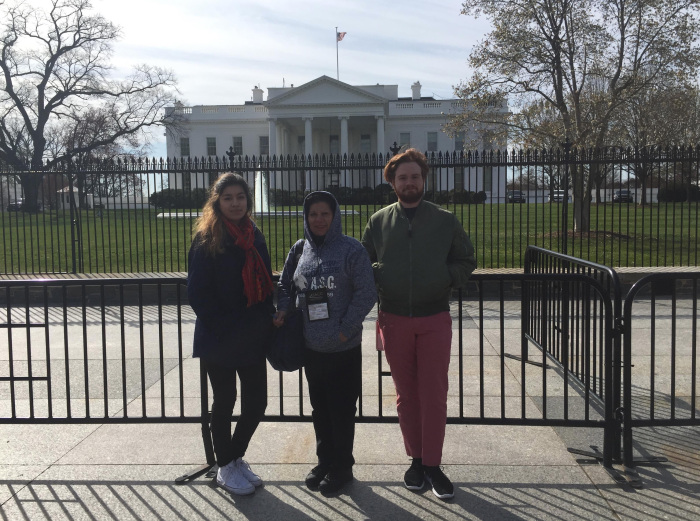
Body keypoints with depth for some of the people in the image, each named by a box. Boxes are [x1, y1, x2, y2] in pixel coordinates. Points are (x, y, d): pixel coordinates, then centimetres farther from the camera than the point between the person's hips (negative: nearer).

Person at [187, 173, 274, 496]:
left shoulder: (254, 237, 9)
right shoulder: (206, 239, -9)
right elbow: (197, 293, -12)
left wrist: (266, 323, 4)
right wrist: (224, 329, -15)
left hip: (252, 339, 5)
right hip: (219, 341, -5)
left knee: (257, 401, 9)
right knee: (225, 402, 9)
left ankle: (236, 457, 33)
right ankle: (225, 468, 27)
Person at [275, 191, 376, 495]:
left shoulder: (351, 249, -9)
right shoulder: (299, 250, 6)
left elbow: (366, 293, -11)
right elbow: (284, 284, 19)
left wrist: (345, 329, -14)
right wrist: (283, 310, 1)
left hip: (344, 348, -4)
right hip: (311, 347, 5)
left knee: (341, 410, 6)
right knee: (319, 409, 16)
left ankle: (342, 467, 24)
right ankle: (324, 461, 34)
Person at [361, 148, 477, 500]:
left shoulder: (445, 220, 3)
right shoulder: (378, 222, 5)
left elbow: (466, 261, 9)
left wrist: (445, 279, -7)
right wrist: (378, 278, -7)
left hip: (434, 319, -1)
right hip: (394, 320, 1)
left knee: (434, 394, 2)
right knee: (406, 394, 10)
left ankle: (432, 464, 15)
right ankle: (416, 459, 25)